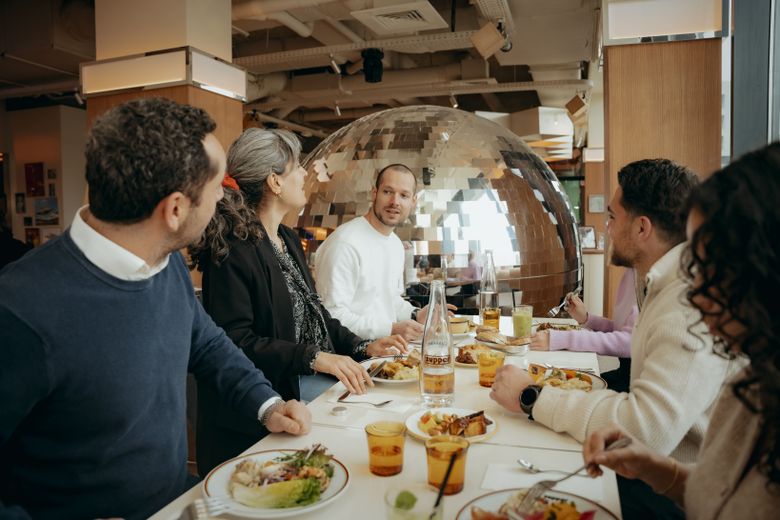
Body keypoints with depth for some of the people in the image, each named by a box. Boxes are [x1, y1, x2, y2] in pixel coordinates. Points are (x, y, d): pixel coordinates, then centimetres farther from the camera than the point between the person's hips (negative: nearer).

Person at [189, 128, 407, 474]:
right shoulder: (234, 249, -15)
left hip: (309, 379, 8)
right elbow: (235, 340, -20)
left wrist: (363, 346, 3)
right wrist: (314, 358, -23)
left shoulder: (288, 239, 13)